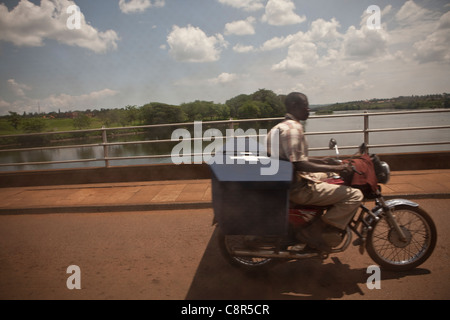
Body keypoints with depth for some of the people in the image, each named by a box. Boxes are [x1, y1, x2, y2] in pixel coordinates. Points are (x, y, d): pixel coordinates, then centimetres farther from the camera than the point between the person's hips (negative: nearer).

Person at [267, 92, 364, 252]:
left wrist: (321, 162, 18)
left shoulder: (281, 127, 14)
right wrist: (333, 168, -19)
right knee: (355, 195, -11)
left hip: (285, 182, 11)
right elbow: (299, 164, -24)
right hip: (298, 189, -11)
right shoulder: (293, 128, -18)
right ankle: (315, 232, -11)